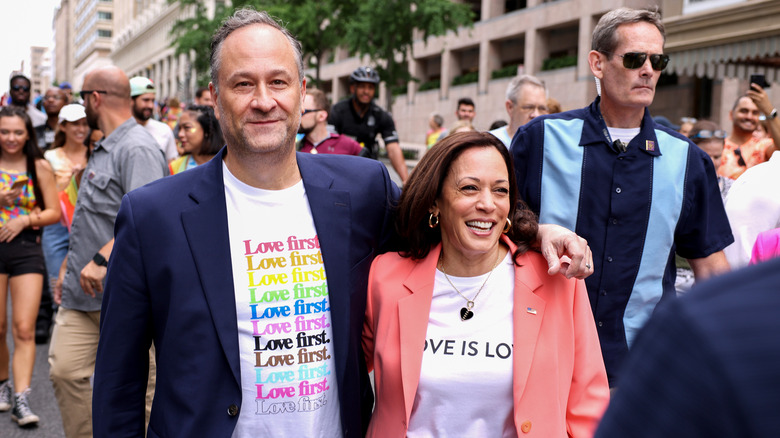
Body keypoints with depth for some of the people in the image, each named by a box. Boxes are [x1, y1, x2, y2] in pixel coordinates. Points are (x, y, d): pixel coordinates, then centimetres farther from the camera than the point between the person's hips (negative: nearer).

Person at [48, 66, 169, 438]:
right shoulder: (103, 149, 18)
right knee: (64, 371, 5)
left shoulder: (138, 149, -15)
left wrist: (101, 260, -30)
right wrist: (69, 266, 23)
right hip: (83, 290, 9)